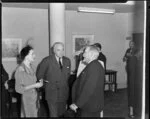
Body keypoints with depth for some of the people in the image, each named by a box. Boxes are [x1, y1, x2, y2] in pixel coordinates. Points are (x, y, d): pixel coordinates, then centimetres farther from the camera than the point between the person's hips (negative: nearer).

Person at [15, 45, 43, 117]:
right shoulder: (20, 70, -20)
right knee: (29, 115, 4)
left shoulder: (32, 66, 2)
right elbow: (18, 89, -19)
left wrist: (39, 82, -3)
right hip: (27, 98, -7)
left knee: (35, 114, 14)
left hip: (35, 95, 7)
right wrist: (34, 85, -19)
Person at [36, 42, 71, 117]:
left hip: (63, 93, 4)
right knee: (54, 115, -2)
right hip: (52, 92, -4)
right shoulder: (47, 60, -10)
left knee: (62, 114, 13)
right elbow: (39, 75, -1)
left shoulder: (67, 61, 5)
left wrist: (64, 83, 12)